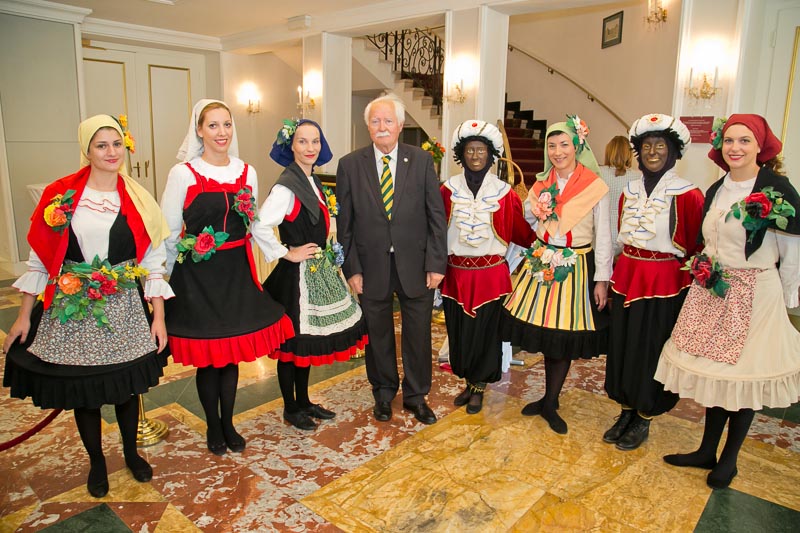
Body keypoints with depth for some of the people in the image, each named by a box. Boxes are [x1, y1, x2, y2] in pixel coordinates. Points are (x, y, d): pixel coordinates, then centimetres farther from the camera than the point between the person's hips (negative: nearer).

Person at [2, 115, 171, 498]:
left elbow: (153, 262, 0)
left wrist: (158, 317, -3)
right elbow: (40, 256, 2)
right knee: (82, 392, 11)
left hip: (123, 311, 1)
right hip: (71, 311, 0)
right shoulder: (60, 194, -3)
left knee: (127, 387, 13)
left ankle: (131, 453, 37)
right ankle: (96, 462, 35)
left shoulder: (137, 200, 0)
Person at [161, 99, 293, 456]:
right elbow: (169, 232, -3)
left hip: (237, 273, 4)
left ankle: (228, 423, 31)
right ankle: (213, 427, 29)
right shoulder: (183, 173, -7)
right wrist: (168, 279, 1)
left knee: (233, 352, 12)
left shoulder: (246, 172, 5)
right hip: (198, 277, -3)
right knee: (208, 355, 6)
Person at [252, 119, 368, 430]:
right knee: (294, 342, 5)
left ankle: (304, 401, 32)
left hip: (318, 272, 9)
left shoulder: (312, 182, 10)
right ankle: (290, 408, 22)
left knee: (309, 340, 17)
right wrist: (288, 253, -19)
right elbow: (260, 227, -28)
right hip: (297, 274, -9)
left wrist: (328, 251, 11)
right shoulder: (287, 186, -17)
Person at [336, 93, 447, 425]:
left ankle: (416, 395, 32)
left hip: (415, 264, 0)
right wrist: (351, 269, -4)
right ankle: (384, 392, 36)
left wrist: (436, 263, -6)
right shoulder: (350, 164, -1)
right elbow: (345, 223, 0)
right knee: (378, 334, 14)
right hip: (371, 266, 0)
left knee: (418, 333, 11)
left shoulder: (421, 160, -1)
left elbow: (436, 215, -1)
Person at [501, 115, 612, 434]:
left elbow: (603, 236, -4)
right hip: (542, 264, 3)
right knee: (544, 334, 7)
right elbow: (528, 220, 16)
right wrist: (536, 208, -5)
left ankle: (550, 404, 20)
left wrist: (602, 279, -7)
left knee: (566, 337, 4)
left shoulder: (595, 186, -5)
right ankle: (549, 398, 26)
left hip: (576, 268, -3)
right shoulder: (542, 183, 6)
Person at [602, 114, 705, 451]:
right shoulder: (629, 192, 8)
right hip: (627, 277, 5)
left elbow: (695, 247, -9)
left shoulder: (687, 194, -10)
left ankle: (643, 420, 23)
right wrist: (614, 279, 11)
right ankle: (626, 411, 29)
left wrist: (693, 291, -10)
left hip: (665, 282, -5)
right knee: (622, 344, 11)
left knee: (651, 349, 5)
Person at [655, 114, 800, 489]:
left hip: (755, 294, -5)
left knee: (745, 376, 4)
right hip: (713, 293, 6)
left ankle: (729, 460, 21)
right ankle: (707, 451, 25)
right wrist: (705, 272, 13)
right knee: (715, 371, 12)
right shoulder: (715, 191, 9)